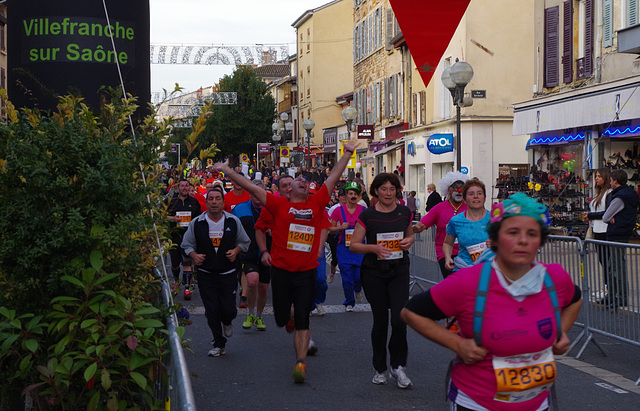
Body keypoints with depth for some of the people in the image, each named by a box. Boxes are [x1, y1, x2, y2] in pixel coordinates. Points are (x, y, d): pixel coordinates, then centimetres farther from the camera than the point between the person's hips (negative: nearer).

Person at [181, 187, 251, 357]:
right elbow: (187, 245, 10)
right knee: (212, 310, -1)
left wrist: (236, 251, -7)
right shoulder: (196, 223, 0)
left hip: (228, 274, 0)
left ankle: (227, 322, 34)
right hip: (206, 274, 0)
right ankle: (219, 344, 16)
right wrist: (194, 255, -9)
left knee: (228, 310, -6)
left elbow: (244, 242, 13)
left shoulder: (233, 221, 1)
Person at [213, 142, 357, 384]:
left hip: (307, 272, 0)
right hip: (281, 270, 0)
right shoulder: (279, 205, 1)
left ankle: (300, 362, -1)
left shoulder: (316, 203, 7)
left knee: (302, 321, -3)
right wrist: (226, 170, -2)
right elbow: (251, 188, 0)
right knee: (282, 319, 10)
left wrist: (347, 154, 17)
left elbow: (333, 178, 13)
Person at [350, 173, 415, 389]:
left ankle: (398, 366, 7)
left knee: (399, 319, -11)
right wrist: (373, 247, -20)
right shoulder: (367, 215, -4)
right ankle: (380, 369, 21)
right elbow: (353, 245, -3)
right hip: (374, 273, -1)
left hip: (399, 271, 1)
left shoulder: (405, 212, 4)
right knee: (380, 321, 6)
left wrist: (408, 241, -2)